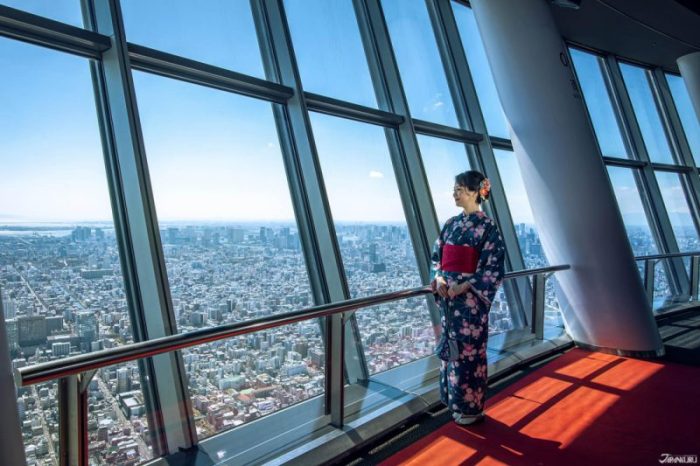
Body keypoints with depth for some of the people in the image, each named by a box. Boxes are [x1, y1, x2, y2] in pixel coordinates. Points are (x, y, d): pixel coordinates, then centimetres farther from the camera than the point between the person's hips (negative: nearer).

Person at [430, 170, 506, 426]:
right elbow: (437, 256, 13)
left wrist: (463, 287, -19)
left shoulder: (487, 226, -8)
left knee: (469, 349, 3)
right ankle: (455, 401, 29)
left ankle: (472, 407, 20)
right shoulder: (451, 224, 10)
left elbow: (493, 267, -12)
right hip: (448, 297, 6)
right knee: (450, 346, 13)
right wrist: (438, 278, -7)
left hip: (471, 298, -6)